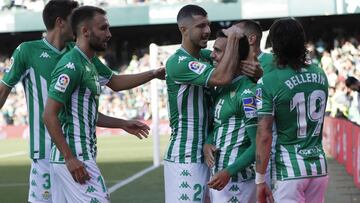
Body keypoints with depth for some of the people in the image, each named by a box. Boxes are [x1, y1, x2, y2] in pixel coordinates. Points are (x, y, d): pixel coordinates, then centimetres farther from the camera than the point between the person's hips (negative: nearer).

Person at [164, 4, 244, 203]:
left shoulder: (207, 57, 11)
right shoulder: (178, 63, -15)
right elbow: (223, 77, -26)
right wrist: (233, 37, -16)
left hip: (205, 155, 8)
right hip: (184, 159, -8)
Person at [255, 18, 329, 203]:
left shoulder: (268, 83, -13)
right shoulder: (320, 75, 5)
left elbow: (264, 135, -15)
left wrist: (260, 180, -9)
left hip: (289, 171, -5)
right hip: (319, 167, 5)